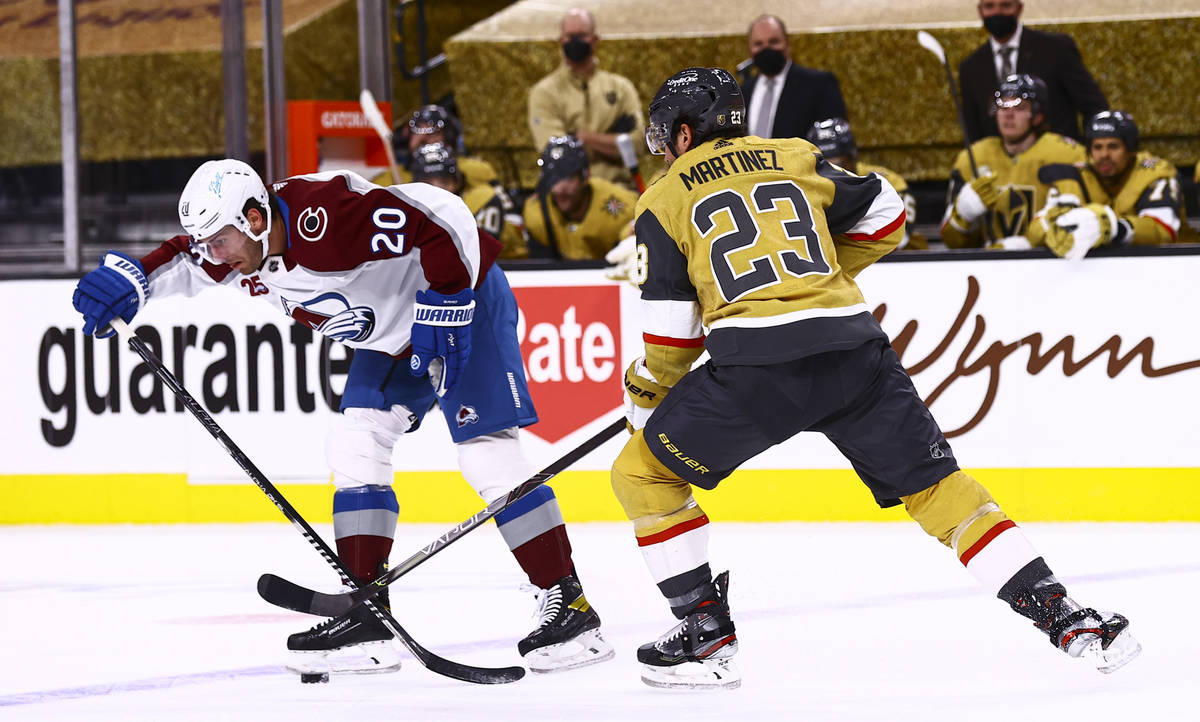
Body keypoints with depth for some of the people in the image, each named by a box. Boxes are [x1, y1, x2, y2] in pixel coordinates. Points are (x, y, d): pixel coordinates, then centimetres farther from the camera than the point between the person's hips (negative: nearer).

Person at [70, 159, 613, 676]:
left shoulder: (325, 218, -33)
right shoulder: (239, 252, -7)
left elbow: (441, 222, -33)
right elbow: (185, 261, 10)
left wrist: (443, 309, -30)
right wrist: (128, 280, -10)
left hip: (461, 296, -9)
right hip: (393, 334, 9)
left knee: (486, 453, -15)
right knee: (355, 447, 0)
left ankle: (570, 609, -11)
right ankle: (367, 620, 1)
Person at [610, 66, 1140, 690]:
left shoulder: (663, 202, 10)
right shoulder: (795, 160, 20)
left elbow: (670, 330, 5)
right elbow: (884, 216, 28)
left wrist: (645, 396, 21)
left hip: (756, 368, -4)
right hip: (855, 351, 4)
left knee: (643, 472, 14)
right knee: (934, 485, 14)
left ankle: (707, 634, 9)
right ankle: (1063, 616, 4)